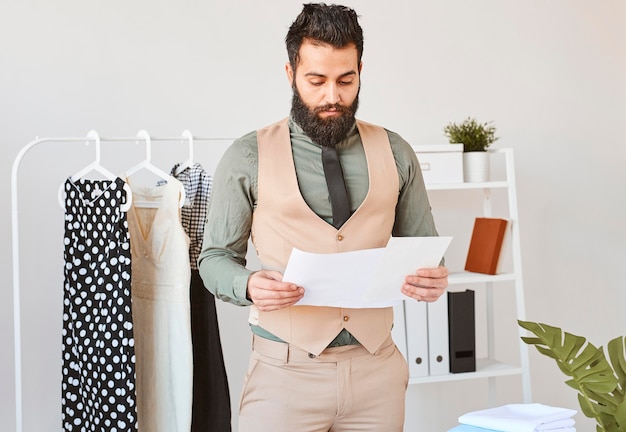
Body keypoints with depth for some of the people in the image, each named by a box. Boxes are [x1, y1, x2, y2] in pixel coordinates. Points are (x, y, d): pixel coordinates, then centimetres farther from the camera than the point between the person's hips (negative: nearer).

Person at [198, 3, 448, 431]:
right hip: (286, 370, -2)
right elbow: (216, 257, 3)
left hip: (376, 368, 3)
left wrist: (432, 278, -10)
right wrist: (249, 285, -19)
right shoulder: (248, 158, -2)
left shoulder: (396, 154, 5)